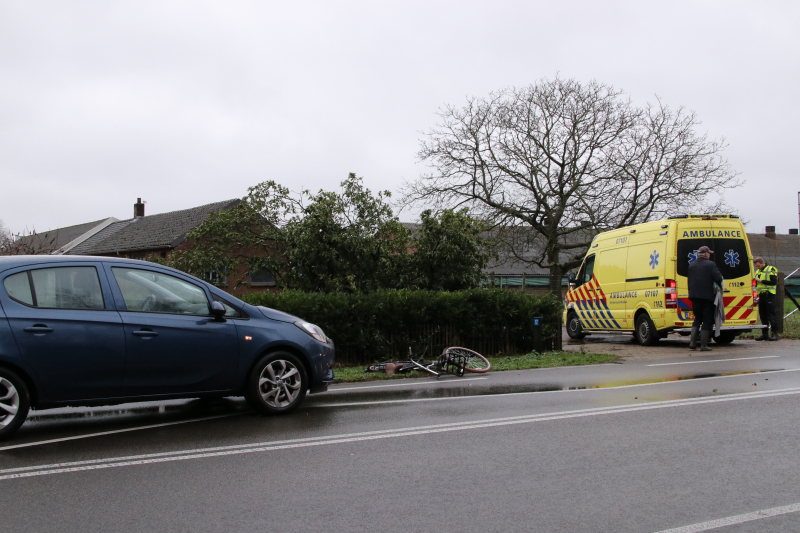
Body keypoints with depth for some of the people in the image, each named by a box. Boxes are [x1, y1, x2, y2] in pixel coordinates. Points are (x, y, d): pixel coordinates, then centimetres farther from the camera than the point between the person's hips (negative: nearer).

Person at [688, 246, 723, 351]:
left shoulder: (691, 265, 9)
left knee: (697, 319, 16)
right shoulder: (710, 264, -9)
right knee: (707, 320, 2)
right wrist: (720, 287, 5)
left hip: (694, 296, 5)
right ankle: (703, 345, -1)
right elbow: (718, 278, -13)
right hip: (707, 296, -5)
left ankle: (692, 343, 4)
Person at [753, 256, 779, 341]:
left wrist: (761, 281, -15)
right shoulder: (758, 271, 19)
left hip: (769, 295, -7)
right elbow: (756, 283, 24)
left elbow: (774, 282, -13)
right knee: (763, 315, 6)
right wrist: (754, 281, 1)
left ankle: (775, 334, -8)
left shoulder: (771, 270, -2)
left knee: (771, 315, -9)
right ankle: (765, 334, 10)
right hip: (761, 295, 7)